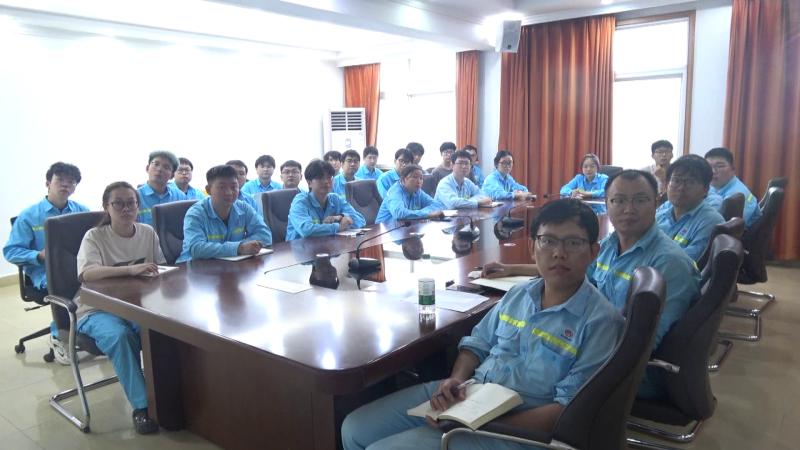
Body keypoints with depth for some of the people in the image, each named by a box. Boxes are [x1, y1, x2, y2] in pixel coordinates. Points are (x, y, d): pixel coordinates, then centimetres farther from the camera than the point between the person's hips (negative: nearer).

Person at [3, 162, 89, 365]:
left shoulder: (82, 211, 12)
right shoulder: (29, 216, 3)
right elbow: (10, 251, 1)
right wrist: (40, 255, -16)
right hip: (45, 271, -2)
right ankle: (59, 335, -11)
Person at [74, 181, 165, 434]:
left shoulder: (148, 233, 5)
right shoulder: (94, 237, -8)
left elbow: (160, 270, 9)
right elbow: (87, 274, -26)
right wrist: (130, 270, -41)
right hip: (98, 309, -3)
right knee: (119, 335, -35)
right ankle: (141, 406, -22)